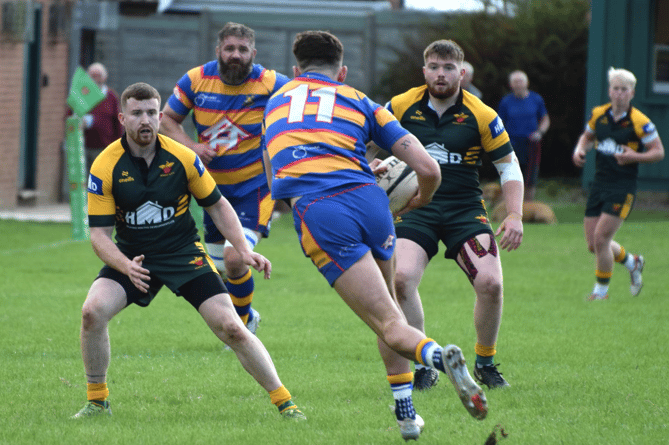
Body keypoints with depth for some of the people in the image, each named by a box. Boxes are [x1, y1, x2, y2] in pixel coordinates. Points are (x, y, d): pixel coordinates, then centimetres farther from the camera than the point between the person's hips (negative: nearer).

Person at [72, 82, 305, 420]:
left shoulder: (182, 158, -11)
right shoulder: (105, 167, -15)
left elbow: (217, 205, 2)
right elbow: (100, 234, -14)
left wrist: (244, 250, -8)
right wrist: (126, 266, -33)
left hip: (184, 253, 0)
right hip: (132, 256, 0)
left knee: (231, 328, -10)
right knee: (93, 311, -25)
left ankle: (284, 402, 5)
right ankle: (97, 401, -5)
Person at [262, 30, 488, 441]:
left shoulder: (276, 101, 28)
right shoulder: (359, 102, 21)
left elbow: (274, 179, 40)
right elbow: (428, 169, 13)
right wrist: (419, 202, 37)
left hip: (315, 211, -1)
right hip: (369, 201, 1)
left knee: (390, 325, -5)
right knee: (388, 305, 26)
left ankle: (437, 355, -36)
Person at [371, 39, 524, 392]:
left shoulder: (481, 116, -2)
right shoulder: (402, 107, -1)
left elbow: (509, 165, 4)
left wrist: (515, 216, -6)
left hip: (465, 209, 0)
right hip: (415, 208, 0)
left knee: (490, 283, -17)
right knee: (401, 278, -24)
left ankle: (485, 363, 9)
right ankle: (422, 366, -6)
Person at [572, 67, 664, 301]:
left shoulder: (639, 122, -11)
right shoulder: (599, 115, 4)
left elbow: (659, 152, -6)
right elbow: (587, 136, 22)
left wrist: (634, 156, -22)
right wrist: (580, 150, 1)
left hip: (623, 187, -6)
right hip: (599, 183, 6)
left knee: (601, 239, -11)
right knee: (593, 244, 8)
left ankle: (601, 290, 8)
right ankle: (632, 262, 35)